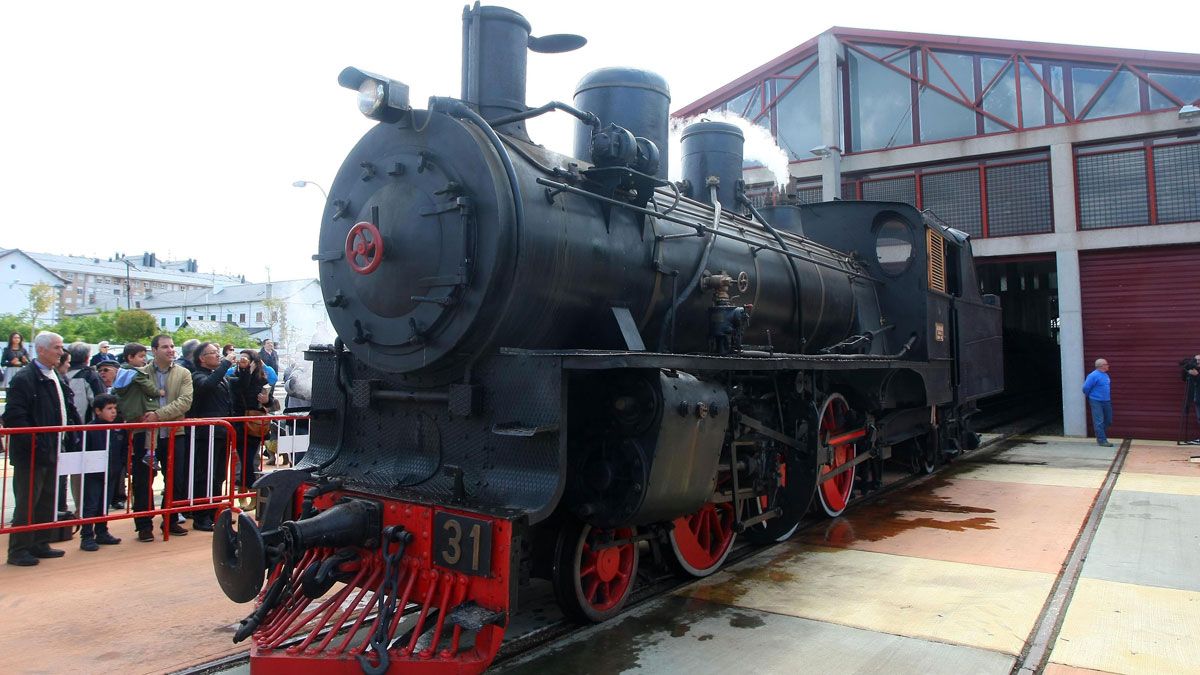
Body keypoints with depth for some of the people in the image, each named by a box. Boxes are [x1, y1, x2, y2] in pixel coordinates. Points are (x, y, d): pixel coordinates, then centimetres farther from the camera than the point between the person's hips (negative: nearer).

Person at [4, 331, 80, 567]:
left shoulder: (58, 379, 14)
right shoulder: (23, 379, -13)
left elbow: (67, 411, 21)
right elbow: (14, 416, -18)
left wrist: (69, 440, 12)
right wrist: (32, 440, -21)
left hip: (53, 450, 8)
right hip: (31, 453, -8)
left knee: (47, 501, 14)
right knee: (27, 502, -2)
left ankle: (40, 544, 24)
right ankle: (18, 550, 7)